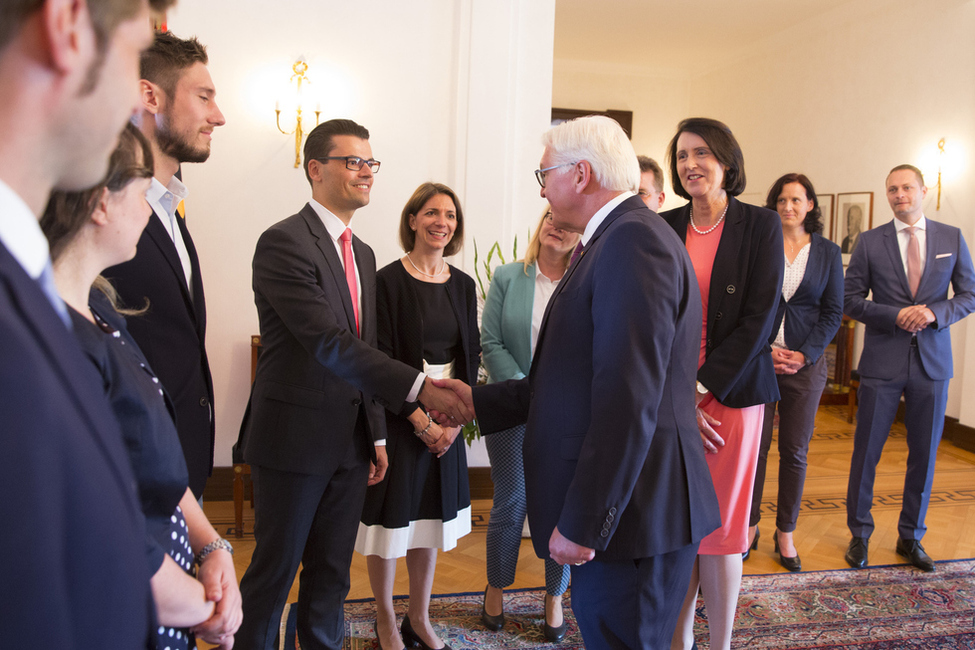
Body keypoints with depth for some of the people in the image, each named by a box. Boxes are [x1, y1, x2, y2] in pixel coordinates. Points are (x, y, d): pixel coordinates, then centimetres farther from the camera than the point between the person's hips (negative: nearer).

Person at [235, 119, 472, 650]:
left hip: (350, 443, 7)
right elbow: (328, 342, -26)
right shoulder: (283, 242, -14)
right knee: (275, 571, 8)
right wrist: (419, 388, -33)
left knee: (332, 572, 17)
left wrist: (376, 432, 14)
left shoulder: (362, 254, 13)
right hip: (295, 439, -7)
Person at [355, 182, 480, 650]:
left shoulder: (463, 285, 7)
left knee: (430, 519, 13)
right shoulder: (389, 281, -8)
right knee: (392, 518, 5)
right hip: (396, 415, -5)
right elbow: (381, 357, -11)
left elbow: (470, 354, 7)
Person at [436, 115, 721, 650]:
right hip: (613, 508, 10)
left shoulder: (634, 241, -17)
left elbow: (628, 401, -24)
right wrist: (479, 400, 20)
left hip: (628, 512, -10)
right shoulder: (614, 240, 15)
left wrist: (582, 523, -21)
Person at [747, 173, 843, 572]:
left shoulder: (828, 253, 6)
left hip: (806, 362, 1)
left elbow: (833, 312, 5)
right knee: (754, 447, 2)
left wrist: (805, 354, -7)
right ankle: (750, 527, 17)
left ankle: (785, 533, 19)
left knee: (795, 451, 7)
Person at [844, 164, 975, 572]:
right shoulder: (870, 241, 2)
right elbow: (850, 299, 0)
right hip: (883, 361, -2)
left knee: (924, 454, 8)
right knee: (866, 451, 3)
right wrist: (895, 315, -14)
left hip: (932, 361, 2)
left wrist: (935, 312, -12)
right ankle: (859, 534, 19)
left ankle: (910, 536, 25)